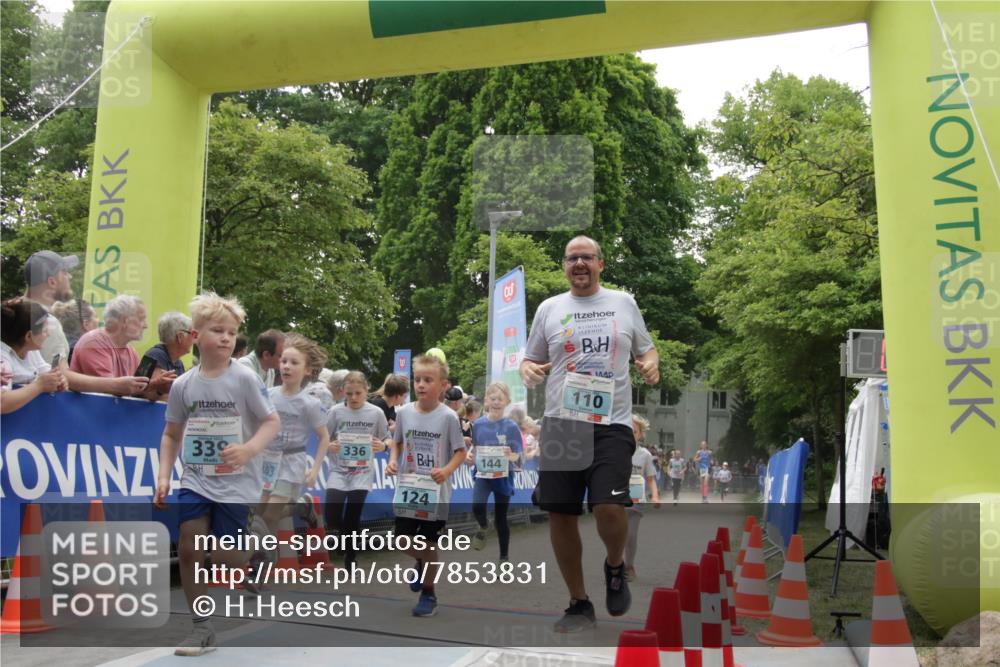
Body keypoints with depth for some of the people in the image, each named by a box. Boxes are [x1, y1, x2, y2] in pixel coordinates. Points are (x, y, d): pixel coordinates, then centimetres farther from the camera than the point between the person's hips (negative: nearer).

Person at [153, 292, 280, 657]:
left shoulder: (244, 378, -10)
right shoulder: (183, 384, 1)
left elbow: (272, 422, -9)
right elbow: (172, 434, 12)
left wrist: (249, 449, -25)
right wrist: (163, 476, 3)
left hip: (236, 483, -3)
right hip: (196, 480, 4)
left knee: (225, 555, -3)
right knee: (187, 546, -5)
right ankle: (201, 627, 11)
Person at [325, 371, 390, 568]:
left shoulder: (376, 413, -3)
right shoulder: (336, 411, -2)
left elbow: (387, 439, 6)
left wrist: (383, 446, -17)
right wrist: (329, 446, -18)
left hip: (363, 471, 0)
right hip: (338, 469, 0)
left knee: (353, 516, 0)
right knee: (331, 513, -14)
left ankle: (350, 557, 19)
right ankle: (341, 532, 22)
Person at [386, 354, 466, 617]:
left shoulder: (448, 417, -12)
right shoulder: (404, 412, -1)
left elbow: (460, 451, -7)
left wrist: (447, 470, -24)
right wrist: (392, 461, -7)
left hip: (435, 491, -3)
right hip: (407, 488, 4)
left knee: (428, 543, 4)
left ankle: (428, 594, 24)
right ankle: (422, 563, 41)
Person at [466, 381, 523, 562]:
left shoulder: (511, 426, -8)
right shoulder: (479, 424, -2)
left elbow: (516, 455, -7)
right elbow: (474, 447, 9)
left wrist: (510, 455, -29)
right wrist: (469, 456, -12)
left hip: (503, 475, -1)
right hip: (482, 473, 1)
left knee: (501, 518, 8)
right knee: (477, 507, -25)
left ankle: (504, 557, 26)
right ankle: (483, 528, 11)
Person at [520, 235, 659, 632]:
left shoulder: (624, 303, 11)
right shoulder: (549, 308, 11)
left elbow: (646, 349, 19)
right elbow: (531, 359, 16)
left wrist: (652, 363, -4)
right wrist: (527, 369, -7)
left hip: (612, 423, -2)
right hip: (561, 422, 2)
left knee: (609, 507, -18)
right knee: (560, 515, 2)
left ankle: (615, 566, 18)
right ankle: (579, 604, 21)